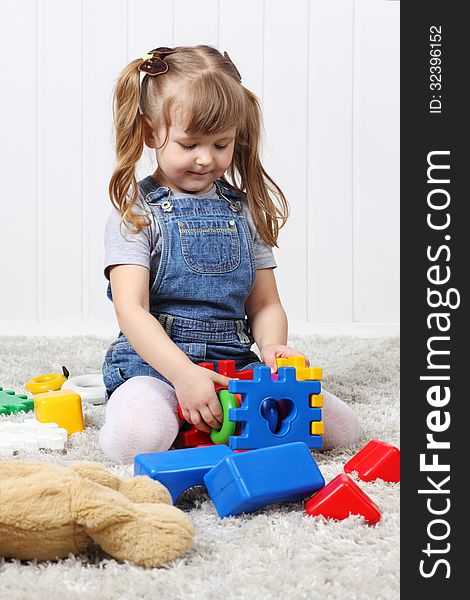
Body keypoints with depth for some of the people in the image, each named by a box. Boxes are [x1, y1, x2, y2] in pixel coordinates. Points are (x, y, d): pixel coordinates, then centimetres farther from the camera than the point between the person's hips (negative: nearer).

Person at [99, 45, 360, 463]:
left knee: (342, 428, -11)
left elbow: (264, 303, 12)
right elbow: (131, 310, -12)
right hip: (154, 363, -4)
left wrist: (273, 345, -12)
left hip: (236, 362, 4)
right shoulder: (137, 211, -2)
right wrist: (184, 373, -26)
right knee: (136, 438, -36)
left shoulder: (246, 210, 12)